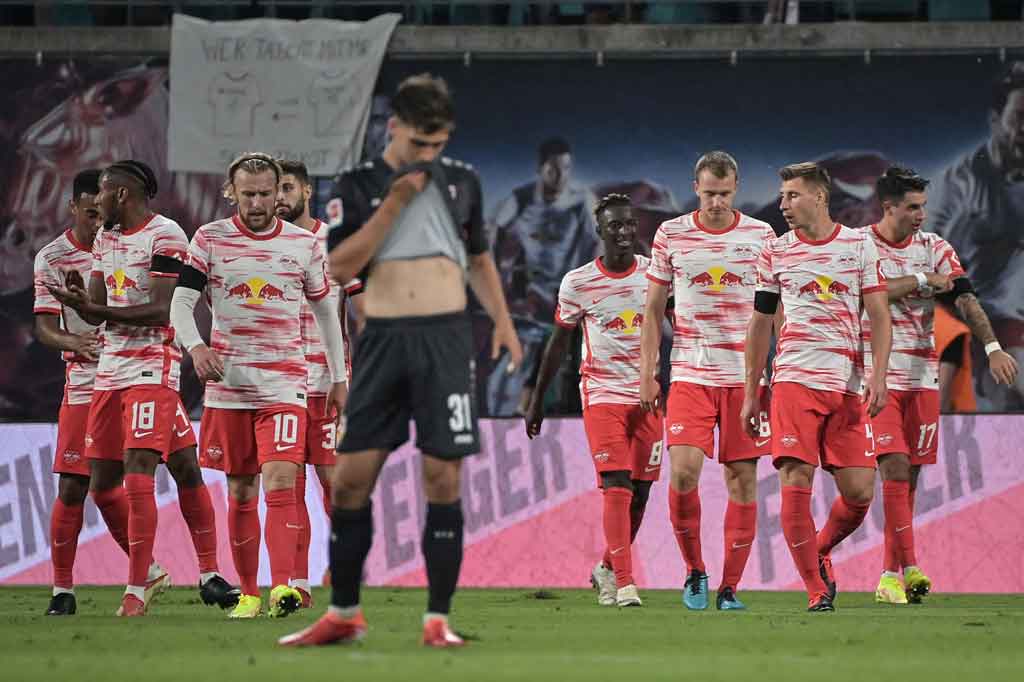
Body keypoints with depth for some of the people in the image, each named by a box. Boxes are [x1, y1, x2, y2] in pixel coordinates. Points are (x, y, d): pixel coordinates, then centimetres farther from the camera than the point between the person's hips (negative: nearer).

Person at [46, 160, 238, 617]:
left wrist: (96, 309, -23)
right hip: (111, 369, 9)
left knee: (137, 479, -15)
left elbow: (163, 311, -17)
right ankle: (145, 568, 23)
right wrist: (80, 301, -9)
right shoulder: (105, 239, 16)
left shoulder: (164, 237, -10)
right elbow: (96, 312, 15)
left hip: (152, 368, -9)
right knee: (102, 484, 8)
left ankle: (136, 591, -12)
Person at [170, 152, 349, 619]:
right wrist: (195, 345, -23)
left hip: (284, 383, -1)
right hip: (227, 383, 1)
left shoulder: (304, 244, 5)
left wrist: (339, 378, 15)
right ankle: (248, 593, 14)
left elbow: (325, 310, 14)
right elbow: (181, 301, -3)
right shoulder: (209, 239, 2)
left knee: (280, 480, -17)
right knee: (240, 492, 6)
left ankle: (282, 586, -26)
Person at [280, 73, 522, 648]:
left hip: (446, 339, 0)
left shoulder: (462, 181, 9)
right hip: (383, 340, 0)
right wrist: (393, 203, -11)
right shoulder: (359, 186, 3)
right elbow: (341, 267, -7)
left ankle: (438, 618, 3)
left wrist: (502, 320, 8)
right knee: (352, 477, 0)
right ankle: (344, 615, 13)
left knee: (442, 479, -4)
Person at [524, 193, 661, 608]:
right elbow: (559, 343, 7)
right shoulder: (578, 283, -1)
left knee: (640, 490, 5)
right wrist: (537, 399, 9)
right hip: (602, 394, -3)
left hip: (648, 394, 3)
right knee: (617, 487, -15)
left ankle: (607, 568, 27)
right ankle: (624, 583, -17)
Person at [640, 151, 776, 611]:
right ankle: (694, 570, 6)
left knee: (742, 477, -1)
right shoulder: (671, 235, 5)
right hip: (689, 376, 0)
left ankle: (729, 586, 6)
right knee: (683, 471, -14)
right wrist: (647, 374, 5)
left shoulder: (760, 236, 4)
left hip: (745, 376, 0)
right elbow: (654, 309, 11)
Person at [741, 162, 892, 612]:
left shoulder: (859, 245, 8)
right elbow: (759, 324, 15)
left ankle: (820, 552, 24)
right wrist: (750, 394, 12)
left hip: (847, 385, 0)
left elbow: (879, 317, 7)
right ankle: (816, 589, -6)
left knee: (859, 493, -5)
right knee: (796, 483, -13)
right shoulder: (775, 252, 10)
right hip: (793, 380, 0)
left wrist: (878, 377, -7)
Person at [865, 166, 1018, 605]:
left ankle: (890, 575, 10)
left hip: (922, 376, 4)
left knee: (908, 476, 4)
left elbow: (965, 300, -3)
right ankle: (909, 567, -16)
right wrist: (922, 281, -11)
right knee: (894, 469, -14)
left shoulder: (934, 248, 8)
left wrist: (992, 347, -17)